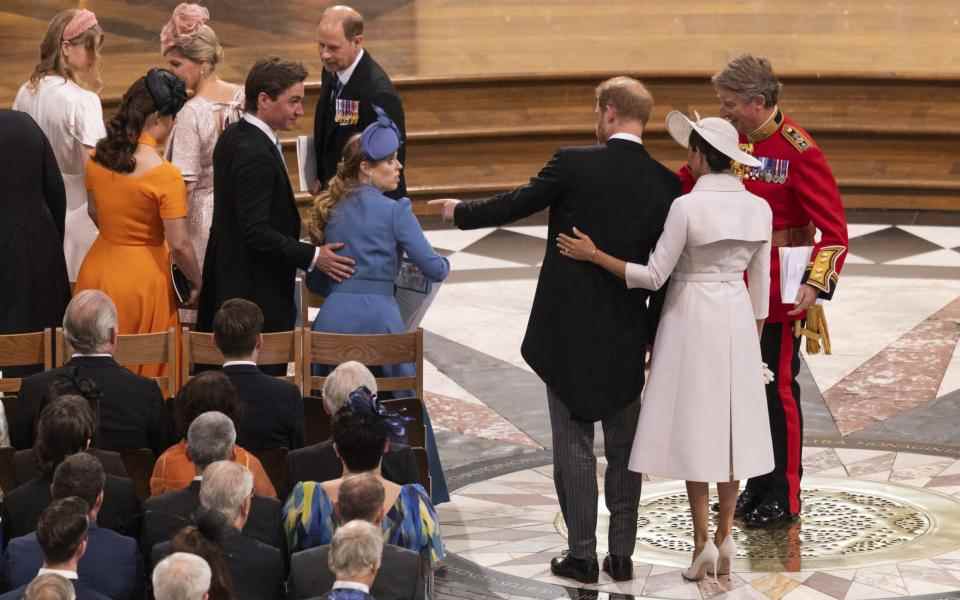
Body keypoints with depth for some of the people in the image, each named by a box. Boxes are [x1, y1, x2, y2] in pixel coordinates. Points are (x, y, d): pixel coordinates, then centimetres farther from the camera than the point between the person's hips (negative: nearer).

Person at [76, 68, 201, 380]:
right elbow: (179, 245, -18)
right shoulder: (165, 175, -20)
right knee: (145, 373, 7)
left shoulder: (98, 159, -1)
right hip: (142, 278, -6)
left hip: (98, 271, 6)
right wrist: (196, 283, -1)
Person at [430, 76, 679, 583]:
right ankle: (622, 554, 16)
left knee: (574, 444, 5)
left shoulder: (573, 165, -13)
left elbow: (516, 204, -1)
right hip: (627, 335, 3)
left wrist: (461, 212, 17)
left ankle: (582, 555, 7)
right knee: (624, 446, 13)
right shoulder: (665, 184, -3)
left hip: (567, 331, -3)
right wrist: (654, 336, 12)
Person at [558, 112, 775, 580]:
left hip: (691, 315, -5)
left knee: (693, 425, 1)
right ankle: (725, 538, 10)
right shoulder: (758, 208, 0)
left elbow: (653, 276, -14)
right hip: (737, 318, 5)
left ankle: (703, 542, -2)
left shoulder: (687, 206, -16)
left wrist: (593, 255, -9)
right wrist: (754, 339, 18)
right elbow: (760, 285, 7)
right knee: (732, 424, 9)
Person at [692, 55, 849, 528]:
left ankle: (785, 497, 11)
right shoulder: (730, 141, 4)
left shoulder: (798, 152, -16)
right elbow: (688, 185, 13)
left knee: (778, 389, 1)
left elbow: (834, 226, -16)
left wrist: (816, 284, -26)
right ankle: (758, 485, 25)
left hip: (779, 292, -7)